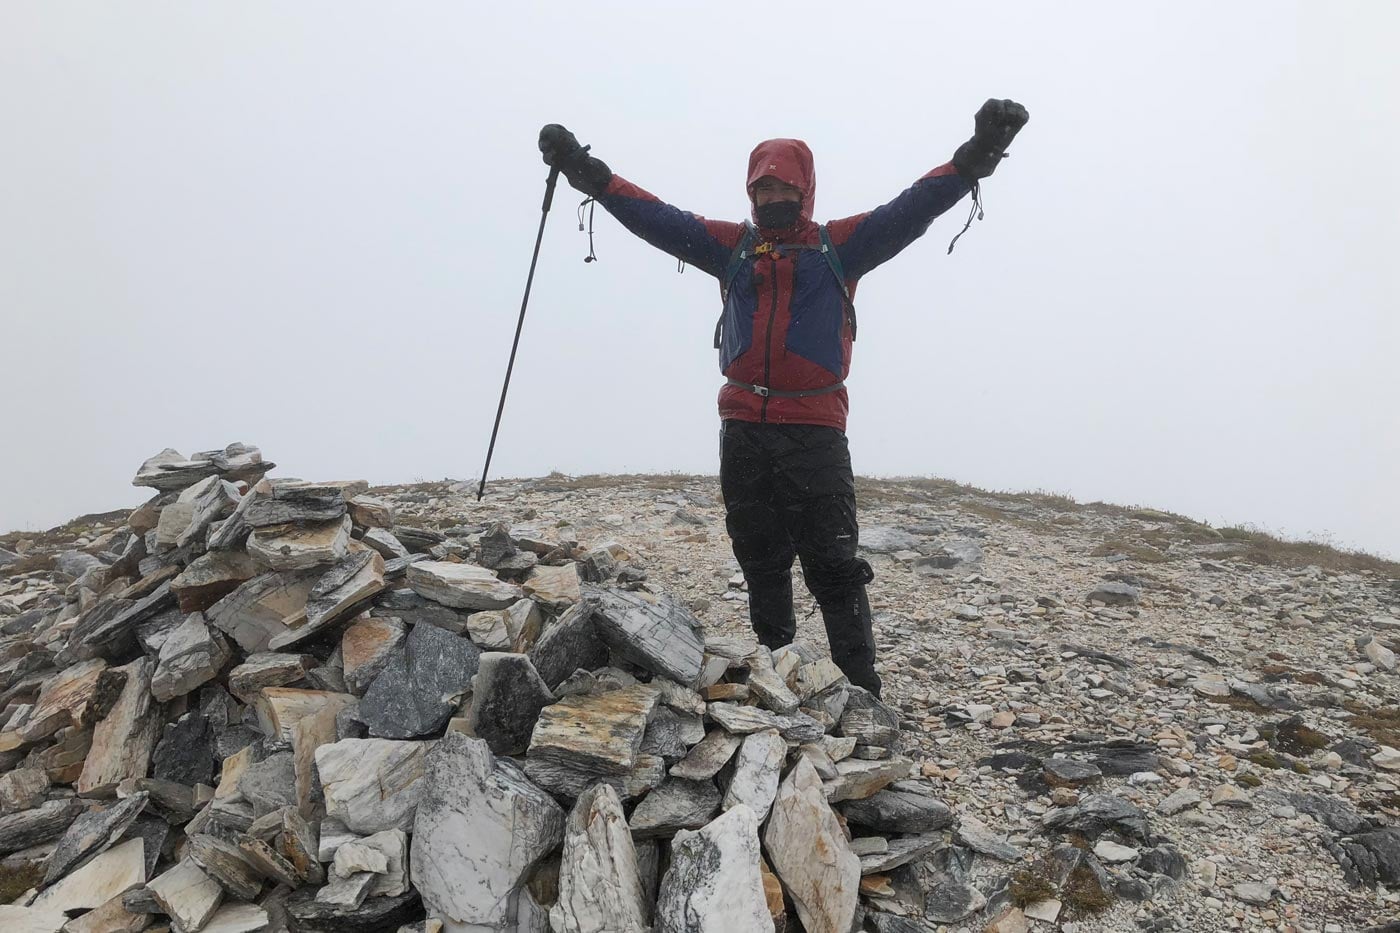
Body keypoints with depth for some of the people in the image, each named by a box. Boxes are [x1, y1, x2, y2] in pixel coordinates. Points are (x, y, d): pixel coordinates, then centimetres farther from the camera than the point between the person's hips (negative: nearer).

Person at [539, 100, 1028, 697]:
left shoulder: (841, 244, 7)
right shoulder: (731, 245, 14)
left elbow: (914, 207, -3)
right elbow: (653, 216, 9)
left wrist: (976, 156, -17)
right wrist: (588, 172, 0)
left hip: (815, 429, -3)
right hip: (743, 428, 3)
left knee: (834, 565, -3)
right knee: (761, 562, 11)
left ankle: (860, 687, 3)